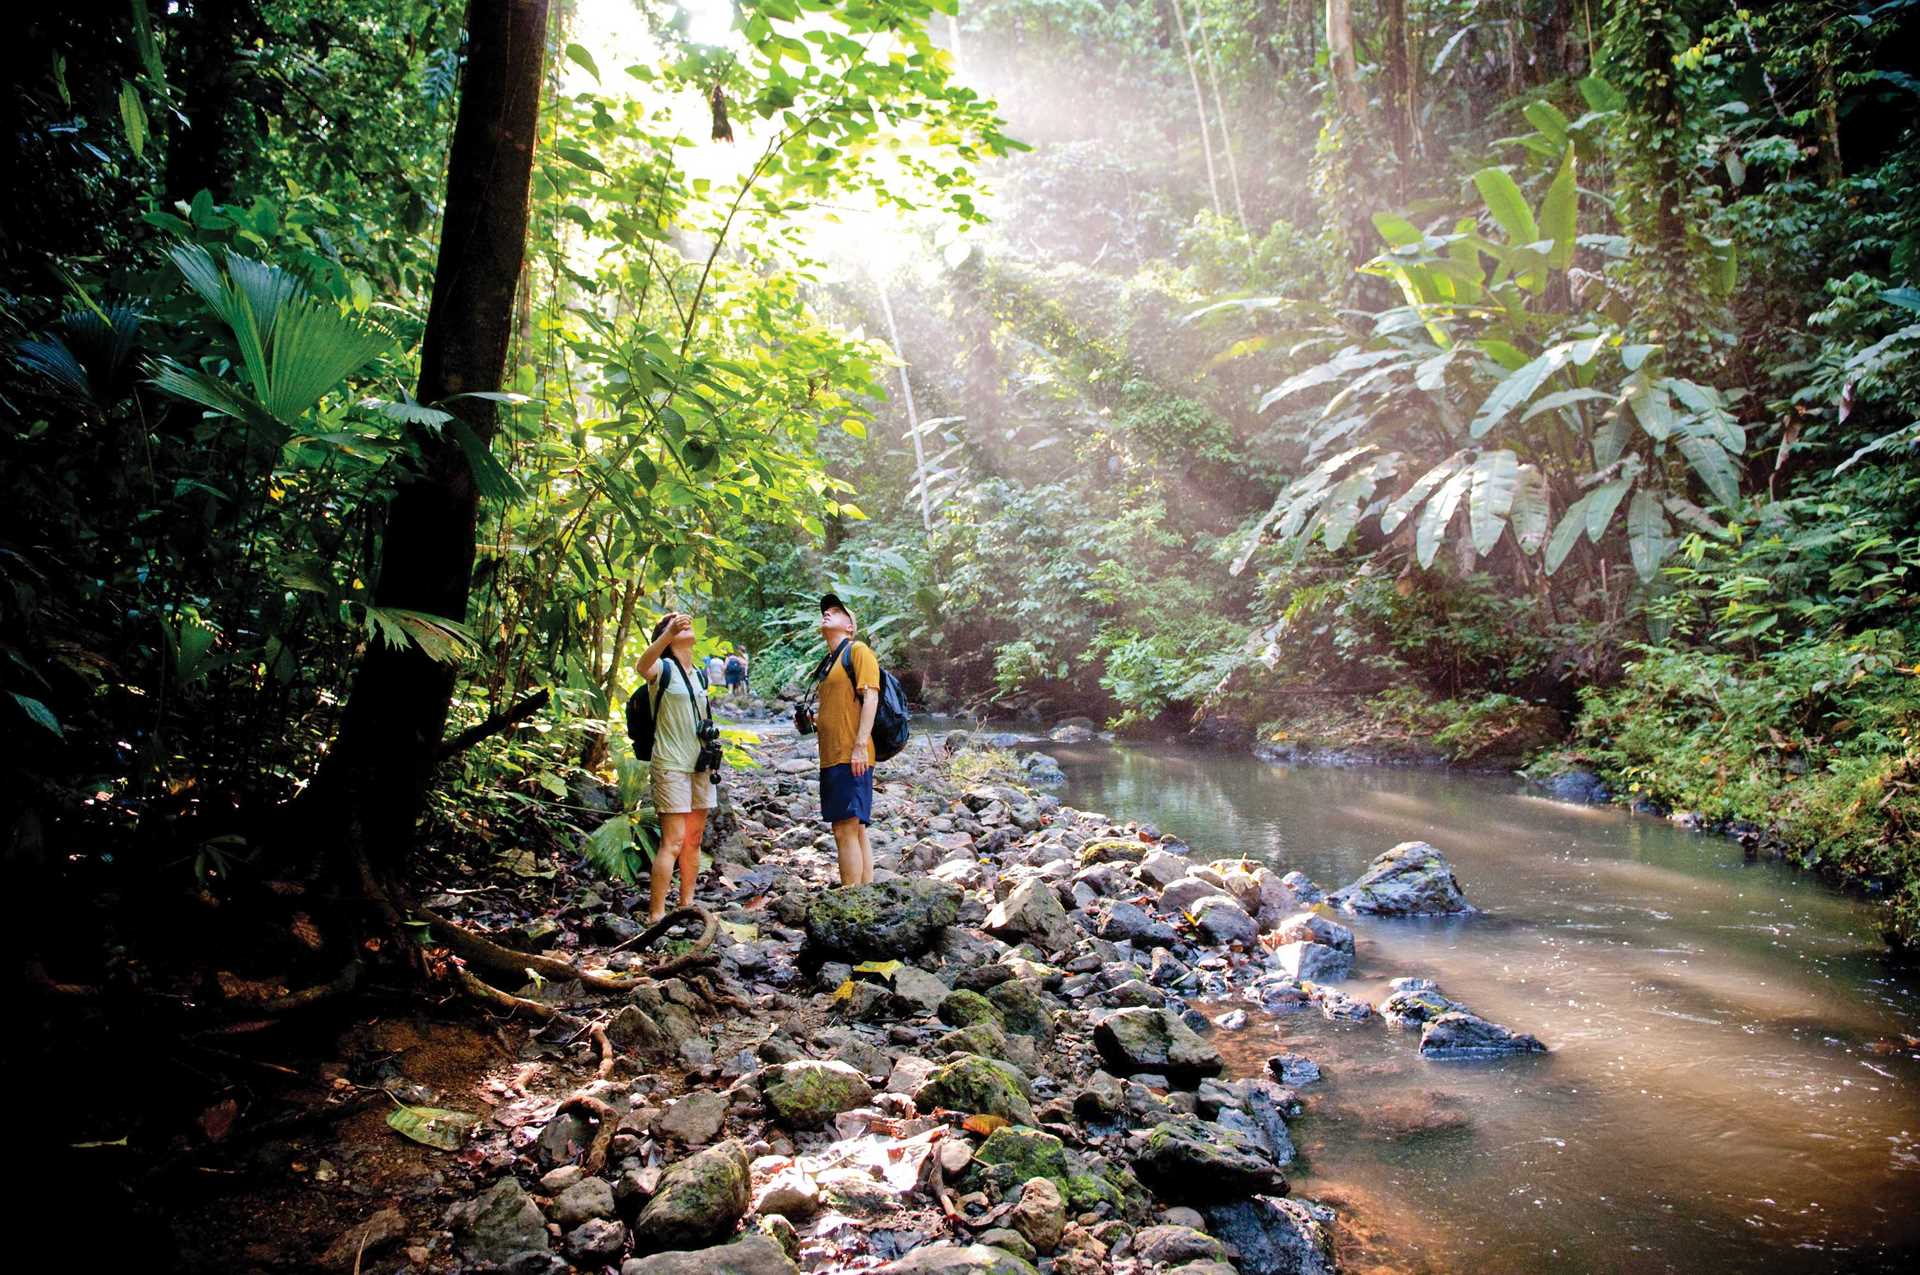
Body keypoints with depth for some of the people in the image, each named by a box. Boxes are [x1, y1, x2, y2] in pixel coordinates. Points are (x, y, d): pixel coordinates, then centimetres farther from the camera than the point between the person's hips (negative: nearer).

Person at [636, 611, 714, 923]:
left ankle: (687, 905, 21)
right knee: (673, 842, -12)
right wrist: (669, 633, -50)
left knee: (693, 839, 11)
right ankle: (655, 915, -10)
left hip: (700, 766, 7)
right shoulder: (663, 668, -8)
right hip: (671, 765, -7)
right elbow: (643, 665, -33)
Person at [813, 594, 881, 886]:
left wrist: (860, 745, -20)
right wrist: (813, 722, 9)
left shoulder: (858, 650, -2)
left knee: (846, 830, -11)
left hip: (851, 758, -9)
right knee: (855, 831, 9)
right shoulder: (830, 662, 22)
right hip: (831, 757, 9)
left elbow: (870, 698, -12)